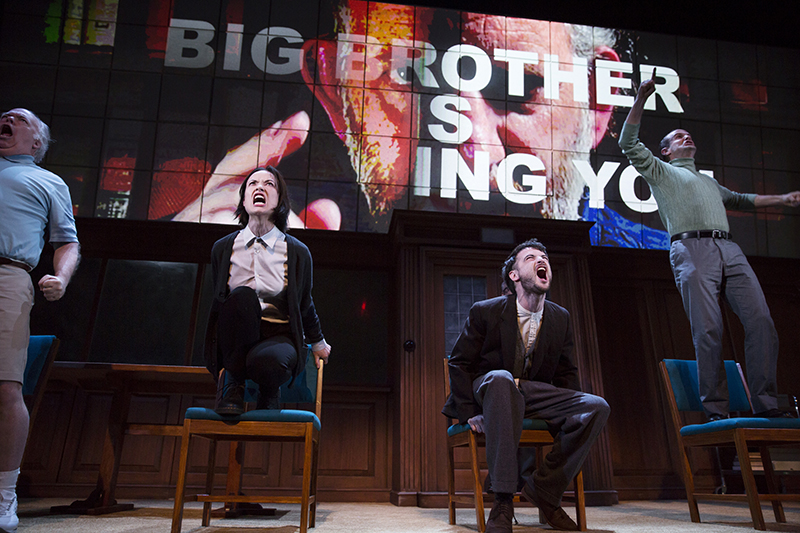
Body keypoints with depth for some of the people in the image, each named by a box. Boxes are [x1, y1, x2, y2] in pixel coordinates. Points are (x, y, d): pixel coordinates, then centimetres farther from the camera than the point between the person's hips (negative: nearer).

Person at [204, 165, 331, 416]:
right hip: (234, 344, 1)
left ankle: (269, 394, 0)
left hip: (279, 339, -1)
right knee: (242, 295, -31)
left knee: (267, 361, -38)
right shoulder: (222, 248, 5)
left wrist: (318, 342, 27)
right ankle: (232, 381, -16)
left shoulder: (298, 252, 0)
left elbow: (304, 304, 15)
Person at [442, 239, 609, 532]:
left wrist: (573, 410, -1)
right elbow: (459, 363, -3)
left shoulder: (560, 318, 7)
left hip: (534, 395, 5)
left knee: (597, 407, -19)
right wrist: (470, 412, -12)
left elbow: (566, 373, 15)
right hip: (486, 391, -4)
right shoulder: (484, 311, -6)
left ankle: (544, 489, -6)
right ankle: (503, 501, -38)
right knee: (500, 378, -42)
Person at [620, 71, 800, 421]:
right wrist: (640, 99, 2)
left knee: (761, 321, -9)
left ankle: (765, 405, -5)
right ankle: (715, 411, -10)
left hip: (729, 250, 6)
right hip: (691, 250, -6)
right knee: (708, 330, -15)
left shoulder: (708, 181, 39)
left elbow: (738, 199, 51)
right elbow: (628, 143, 10)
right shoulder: (660, 171, 21)